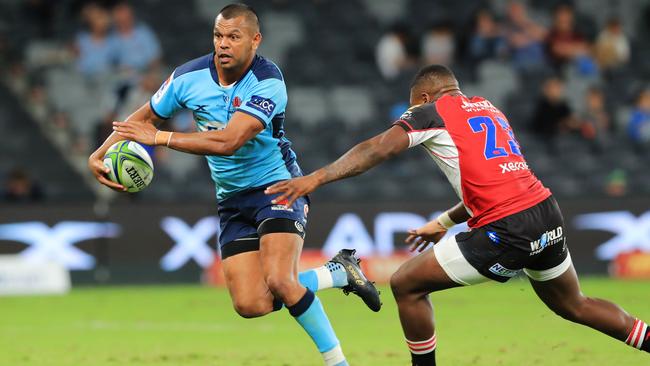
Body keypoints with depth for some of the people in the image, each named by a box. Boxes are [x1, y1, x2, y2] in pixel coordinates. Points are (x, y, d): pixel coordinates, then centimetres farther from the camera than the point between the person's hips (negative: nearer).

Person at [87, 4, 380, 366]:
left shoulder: (268, 82, -22)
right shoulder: (189, 77, -7)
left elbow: (227, 141, -32)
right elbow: (143, 119, 8)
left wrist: (159, 138, -30)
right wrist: (100, 155, -7)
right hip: (233, 198, 5)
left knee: (279, 281, -26)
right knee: (250, 305, -7)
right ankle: (339, 272, 15)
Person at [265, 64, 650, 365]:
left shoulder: (432, 111, 2)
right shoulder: (489, 109, 24)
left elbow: (378, 148, -11)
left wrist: (316, 178, -17)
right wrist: (443, 223, 33)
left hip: (506, 232, -8)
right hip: (548, 216, 8)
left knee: (407, 285, 5)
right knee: (573, 305, 30)